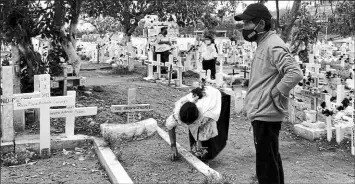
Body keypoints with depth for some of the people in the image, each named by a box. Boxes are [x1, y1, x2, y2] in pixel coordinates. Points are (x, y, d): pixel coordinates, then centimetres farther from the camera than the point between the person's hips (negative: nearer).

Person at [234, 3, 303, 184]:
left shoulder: (273, 46, -18)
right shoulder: (263, 44, 13)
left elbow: (295, 73, -29)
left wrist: (275, 93, -20)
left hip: (265, 114, -10)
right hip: (262, 113, 10)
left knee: (266, 166, -1)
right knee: (271, 161, 22)